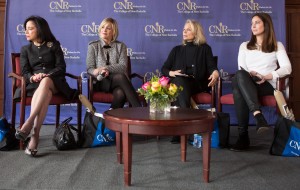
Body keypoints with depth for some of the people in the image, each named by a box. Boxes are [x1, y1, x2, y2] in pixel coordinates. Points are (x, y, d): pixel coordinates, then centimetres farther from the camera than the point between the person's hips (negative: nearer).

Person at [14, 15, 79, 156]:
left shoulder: (54, 45, 13)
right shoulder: (25, 49, 19)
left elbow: (61, 67, 2)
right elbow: (24, 72, 7)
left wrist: (47, 76, -18)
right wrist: (33, 77, -18)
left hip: (55, 82, -1)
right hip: (35, 84, 1)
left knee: (45, 82, -40)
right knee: (46, 93, -38)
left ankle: (28, 123, -50)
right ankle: (35, 135, -50)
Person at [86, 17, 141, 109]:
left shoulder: (121, 46, 14)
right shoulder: (93, 46, 13)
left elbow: (123, 67, -2)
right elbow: (90, 69, 3)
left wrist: (106, 68, -18)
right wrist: (99, 72, -20)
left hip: (118, 81, 1)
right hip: (101, 83, -1)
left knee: (120, 93, -38)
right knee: (120, 77, -35)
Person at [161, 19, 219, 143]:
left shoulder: (204, 48, 20)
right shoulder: (177, 50, 27)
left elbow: (212, 66, 5)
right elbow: (164, 69, 20)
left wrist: (215, 73, -20)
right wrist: (171, 73, -5)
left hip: (197, 84, -2)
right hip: (178, 83, 2)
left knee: (180, 83, -37)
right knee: (179, 81, -36)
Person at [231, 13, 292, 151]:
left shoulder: (277, 46, 17)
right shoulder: (244, 46, 25)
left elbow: (287, 68, 0)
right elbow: (241, 70, 11)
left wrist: (266, 76, -16)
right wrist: (248, 75, -13)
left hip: (267, 86, -2)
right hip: (245, 84, 3)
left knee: (238, 89, -37)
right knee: (239, 75, -38)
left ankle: (243, 136, -41)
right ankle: (258, 115, -47)